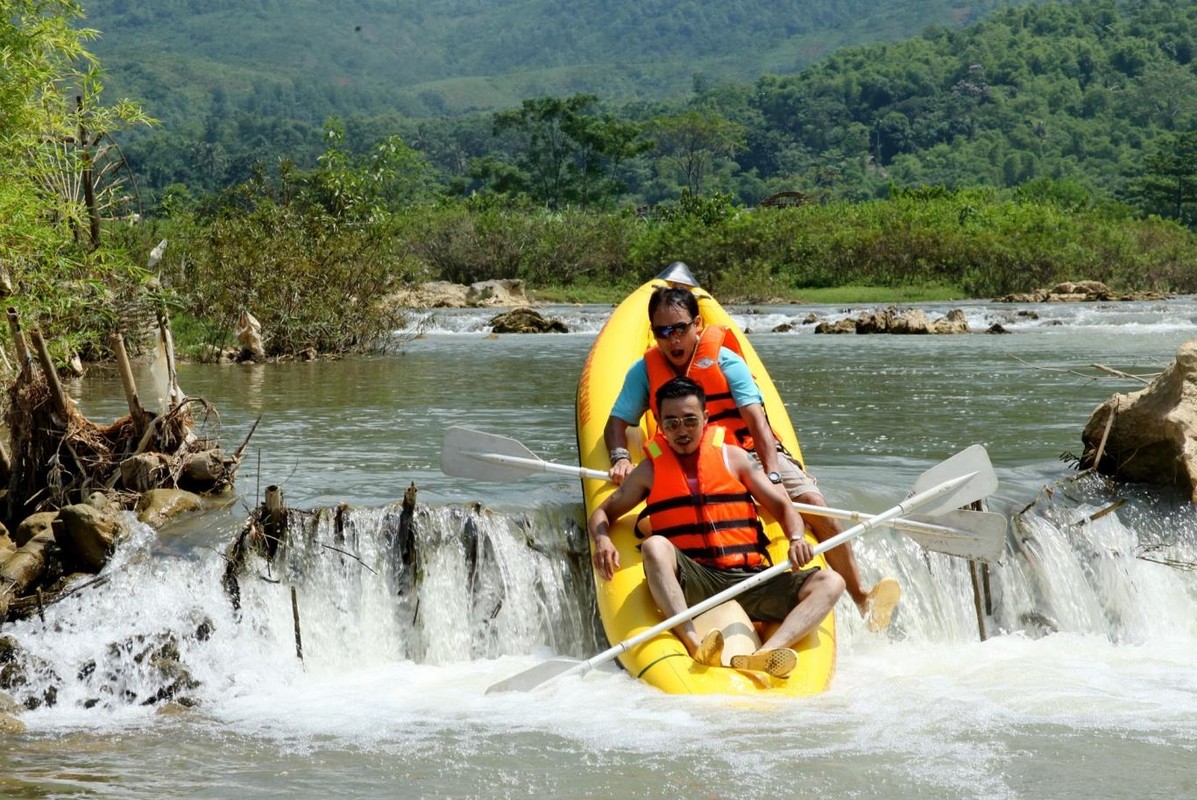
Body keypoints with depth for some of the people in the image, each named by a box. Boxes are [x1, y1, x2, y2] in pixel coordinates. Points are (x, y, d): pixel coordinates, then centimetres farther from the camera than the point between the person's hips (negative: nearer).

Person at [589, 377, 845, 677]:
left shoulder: (733, 457, 13)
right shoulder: (651, 469, 13)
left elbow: (782, 507, 12)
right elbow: (602, 513, 18)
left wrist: (797, 540, -10)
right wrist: (602, 541, -6)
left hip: (748, 578, 2)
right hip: (690, 583, -2)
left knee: (830, 582, -20)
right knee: (654, 546, -32)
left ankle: (761, 657, -44)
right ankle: (696, 646, -47)